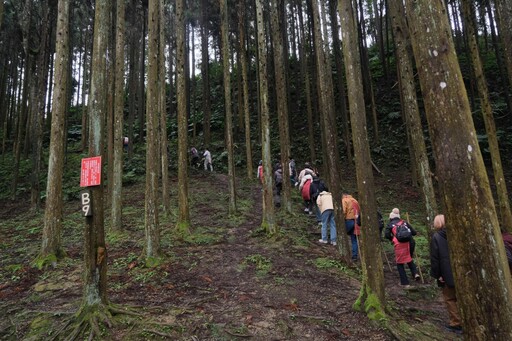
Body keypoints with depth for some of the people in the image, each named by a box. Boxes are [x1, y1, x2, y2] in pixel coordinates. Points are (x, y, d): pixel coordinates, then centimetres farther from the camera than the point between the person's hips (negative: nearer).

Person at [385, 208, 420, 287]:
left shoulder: (390, 224, 10)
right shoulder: (404, 222, 17)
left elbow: (387, 235, -3)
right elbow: (414, 232, 13)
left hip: (399, 245, -3)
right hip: (409, 243, 3)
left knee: (400, 263, 12)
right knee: (409, 260, 28)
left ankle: (405, 283, 14)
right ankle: (415, 273, 6)